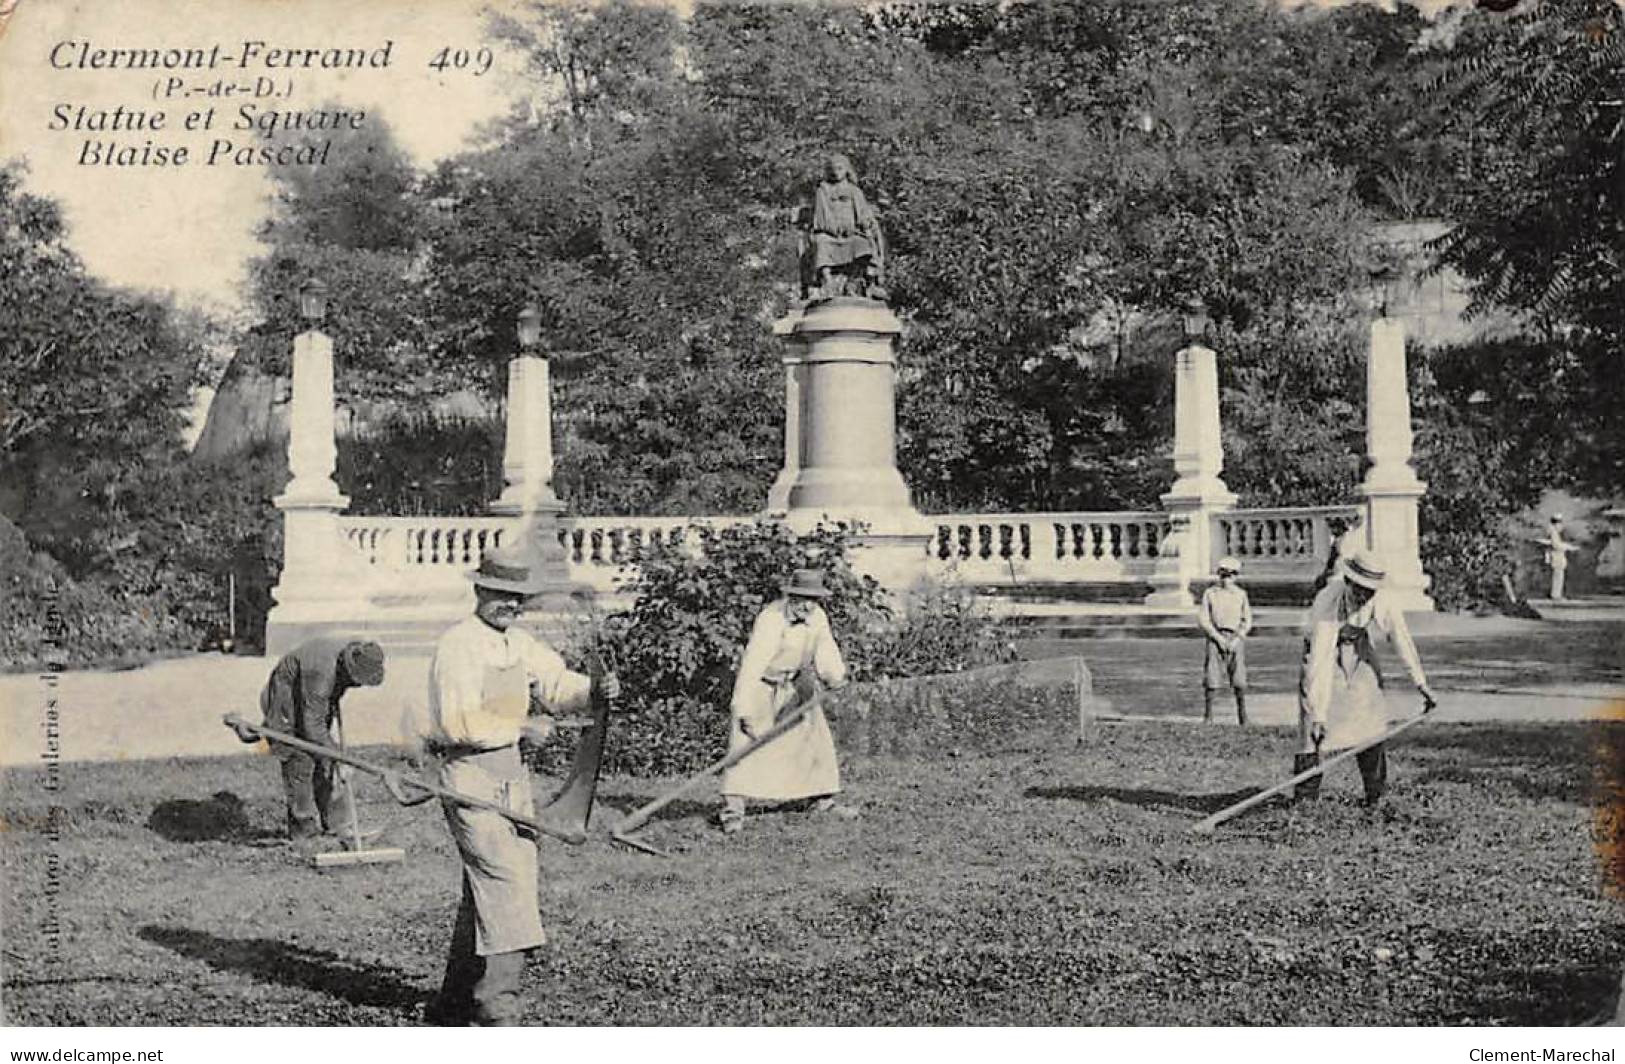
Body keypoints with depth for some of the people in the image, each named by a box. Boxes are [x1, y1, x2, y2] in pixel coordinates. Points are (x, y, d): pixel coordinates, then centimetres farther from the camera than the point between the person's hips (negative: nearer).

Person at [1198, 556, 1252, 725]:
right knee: (1211, 681, -4)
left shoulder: (1241, 594, 8)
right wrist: (1218, 637, -10)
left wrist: (1237, 639, -7)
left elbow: (1247, 621, 7)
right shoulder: (1210, 593, 3)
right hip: (1215, 637, -1)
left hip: (1236, 638, 1)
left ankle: (1243, 717, 11)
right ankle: (1208, 716, 5)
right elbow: (1202, 619, -1)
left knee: (1240, 682, -1)